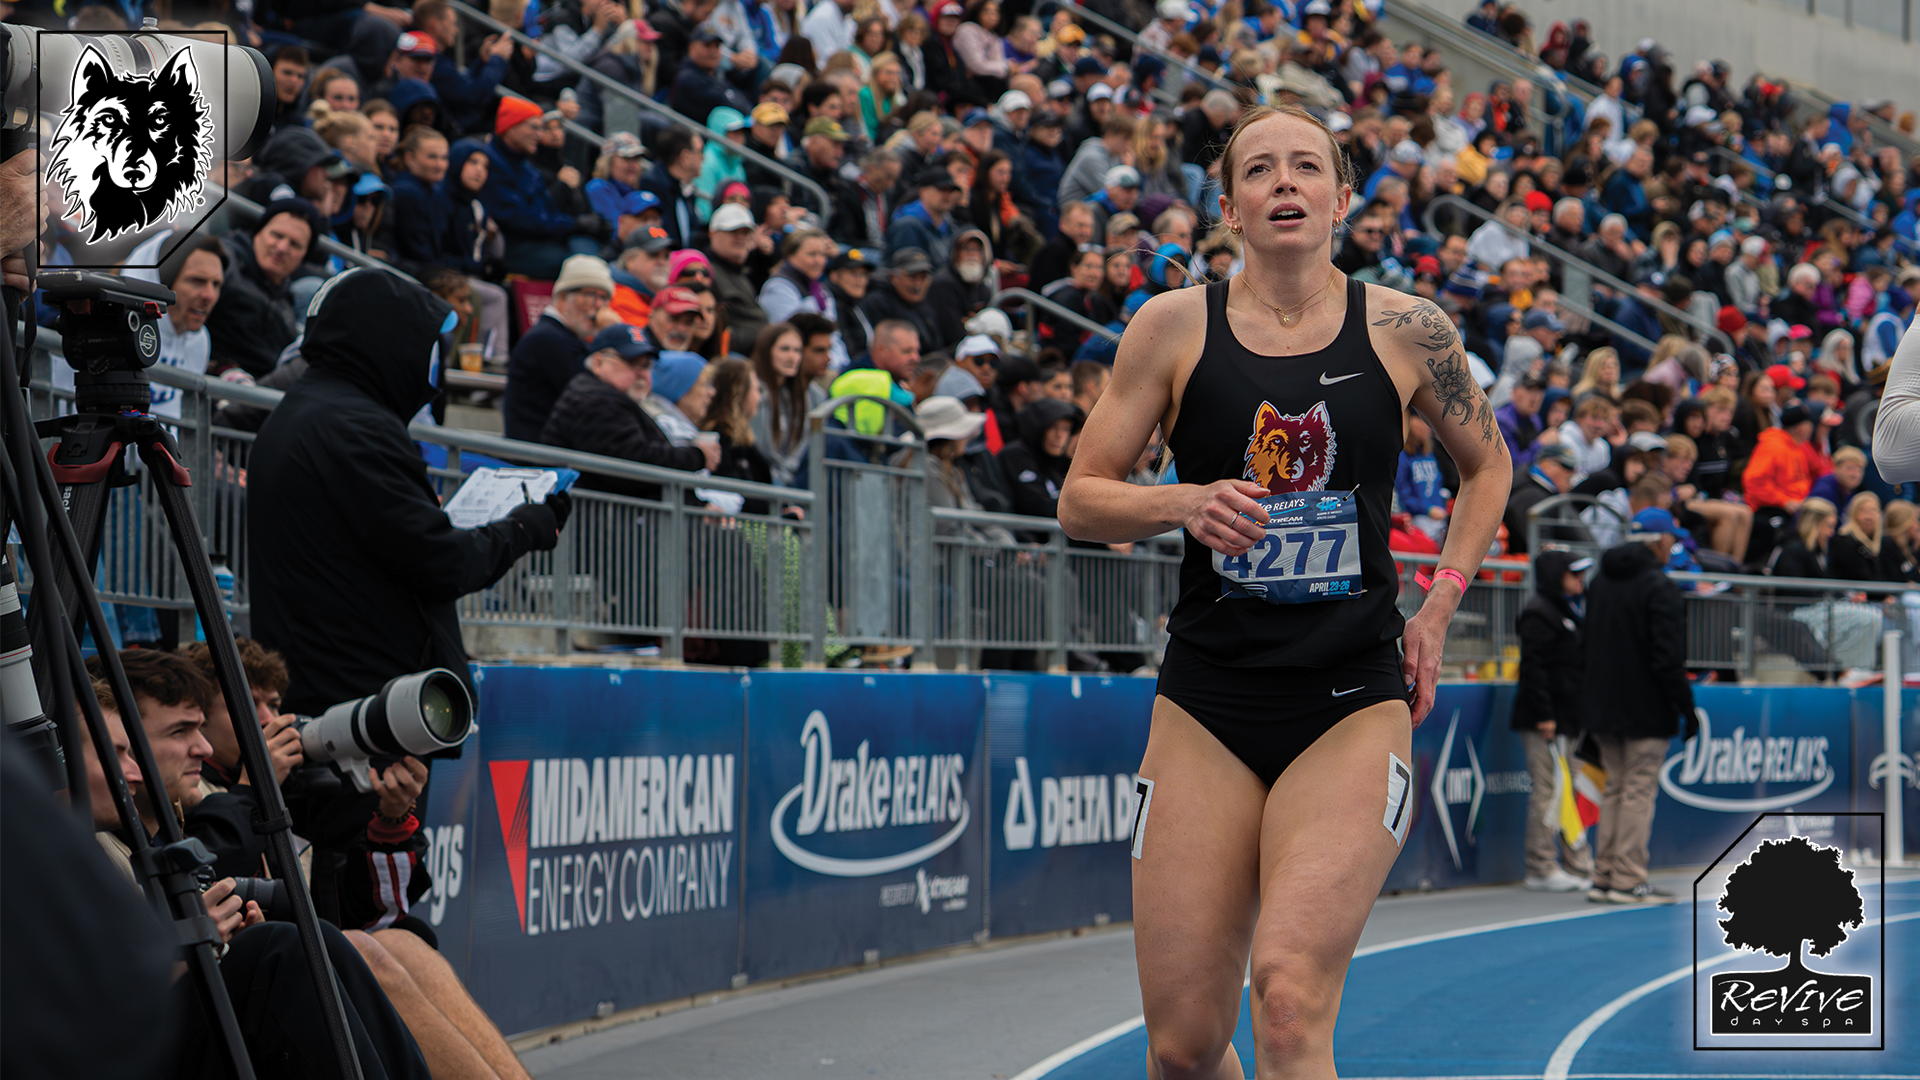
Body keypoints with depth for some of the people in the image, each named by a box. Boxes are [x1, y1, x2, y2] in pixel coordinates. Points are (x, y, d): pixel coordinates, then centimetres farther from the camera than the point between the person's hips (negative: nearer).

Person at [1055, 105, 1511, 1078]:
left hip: (1355, 704, -1)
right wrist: (1186, 503, -13)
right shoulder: (1174, 327, 2)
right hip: (1206, 703, 1)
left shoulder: (1406, 331, 3)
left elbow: (1487, 463, 20)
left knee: (1290, 997, -22)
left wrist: (1439, 605, 9)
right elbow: (1079, 502, 6)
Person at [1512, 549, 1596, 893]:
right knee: (1549, 790, -9)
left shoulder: (1572, 612, 20)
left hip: (1570, 718, 10)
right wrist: (1543, 715, -21)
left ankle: (1579, 865, 15)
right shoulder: (1538, 614, -11)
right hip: (1546, 722, -10)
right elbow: (1533, 667, -17)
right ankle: (1542, 869, -7)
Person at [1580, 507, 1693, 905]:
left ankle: (1605, 876, 14)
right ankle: (1628, 881, -3)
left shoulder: (1600, 583, 11)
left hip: (1604, 708, 8)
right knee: (1639, 790, -3)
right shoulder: (1659, 587, -15)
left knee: (1615, 789, 14)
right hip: (1646, 710, -8)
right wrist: (1686, 705, -12)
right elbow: (1668, 656, -19)